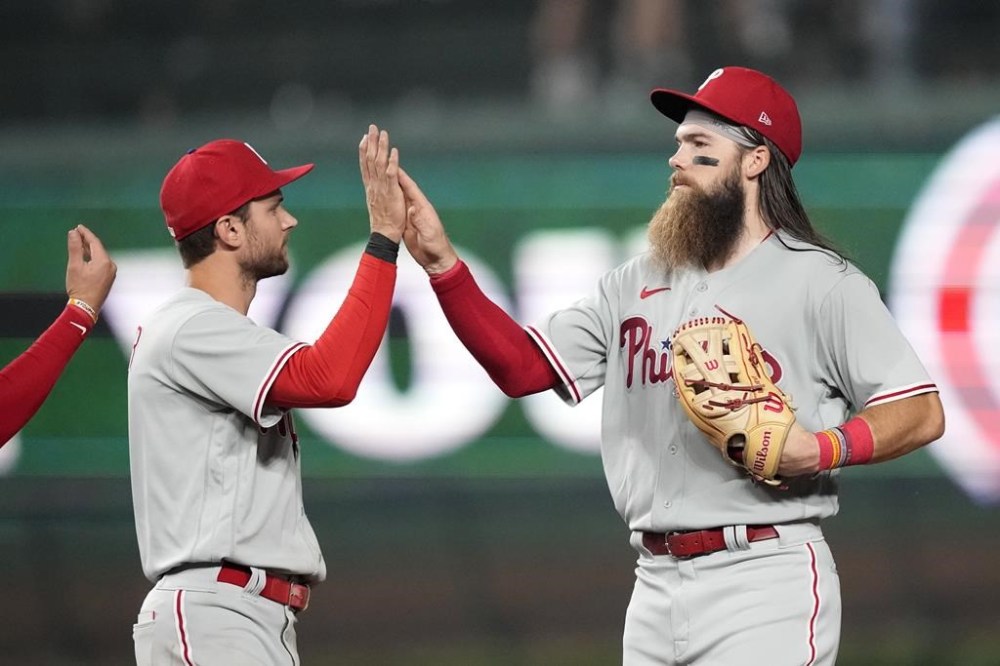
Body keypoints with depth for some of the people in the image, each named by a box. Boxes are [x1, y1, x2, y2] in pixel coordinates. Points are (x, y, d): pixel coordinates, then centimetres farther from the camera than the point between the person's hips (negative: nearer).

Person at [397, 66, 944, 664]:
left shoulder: (820, 281, -2)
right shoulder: (636, 284, 16)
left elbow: (921, 413, -5)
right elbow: (523, 367, 10)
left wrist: (822, 450, -21)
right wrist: (442, 263, 0)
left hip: (765, 581, -6)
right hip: (656, 586, 6)